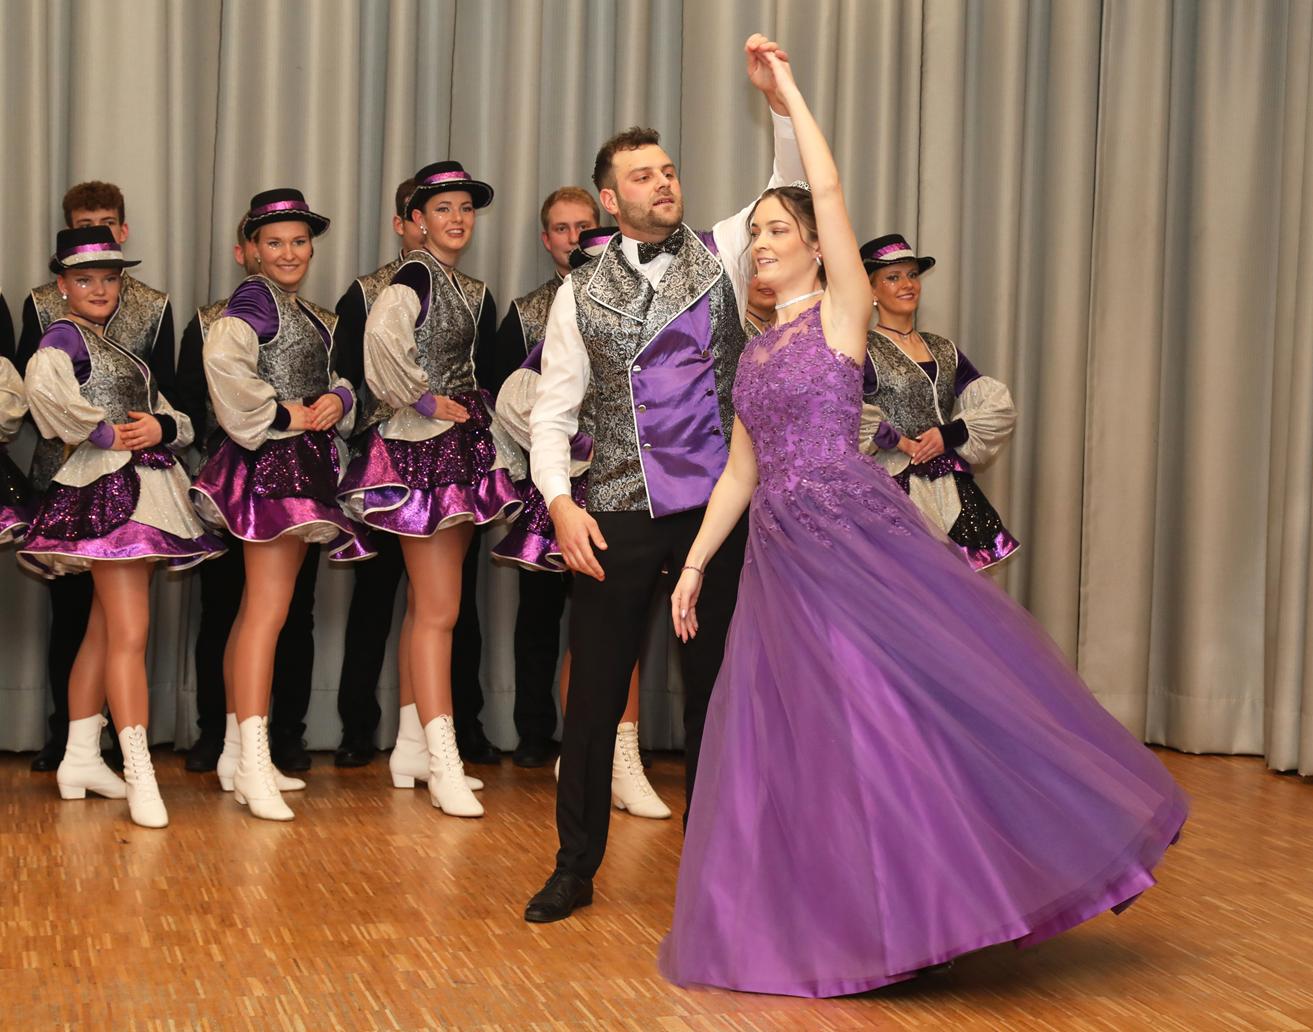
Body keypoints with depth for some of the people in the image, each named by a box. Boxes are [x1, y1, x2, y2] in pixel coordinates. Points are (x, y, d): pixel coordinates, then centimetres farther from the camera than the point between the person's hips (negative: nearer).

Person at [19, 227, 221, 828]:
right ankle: (139, 776, -16)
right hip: (108, 489, -9)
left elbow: (178, 422, 16)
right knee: (129, 633, -14)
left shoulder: (117, 346, 22)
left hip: (148, 486, 9)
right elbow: (44, 385, -28)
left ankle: (81, 760, 22)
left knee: (105, 631, 14)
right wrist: (104, 433, -18)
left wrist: (161, 427, -7)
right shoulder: (64, 336, -3)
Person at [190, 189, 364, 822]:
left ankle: (238, 755, 17)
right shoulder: (256, 297, -9)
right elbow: (222, 356, -27)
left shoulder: (309, 313, 19)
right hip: (270, 462, -9)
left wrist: (338, 400, -3)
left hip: (303, 464, 9)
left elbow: (335, 377, 20)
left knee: (257, 611, 11)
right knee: (268, 610, -14)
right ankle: (253, 762, -16)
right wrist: (278, 415, -18)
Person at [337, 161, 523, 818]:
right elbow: (382, 333, -31)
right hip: (424, 451, -9)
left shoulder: (469, 290, 16)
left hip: (462, 451, 9)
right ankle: (444, 766, -8)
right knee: (438, 610, -10)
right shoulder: (416, 275, -11)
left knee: (426, 607, 13)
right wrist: (422, 399, -21)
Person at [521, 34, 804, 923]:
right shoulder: (582, 294, 6)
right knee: (594, 693, 4)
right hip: (620, 516, 0)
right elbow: (552, 413, 4)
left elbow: (797, 192, -7)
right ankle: (576, 867, 20)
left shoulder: (722, 255, 6)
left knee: (715, 691, 7)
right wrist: (560, 501, -10)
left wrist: (777, 98, -20)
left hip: (718, 507, 0)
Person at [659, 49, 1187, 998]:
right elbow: (741, 471, 19)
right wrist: (695, 564, 16)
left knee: (935, 689, -9)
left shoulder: (842, 313, -1)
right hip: (781, 561, 7)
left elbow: (831, 193, -13)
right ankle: (838, 920, 17)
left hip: (859, 538, -6)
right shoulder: (756, 351, 16)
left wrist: (789, 92, -7)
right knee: (793, 734, 6)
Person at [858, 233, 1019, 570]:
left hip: (953, 491, 6)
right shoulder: (864, 350, -3)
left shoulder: (944, 350, 16)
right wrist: (898, 442, -14)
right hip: (899, 489, -5)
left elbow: (1000, 408, 9)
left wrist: (950, 434, -7)